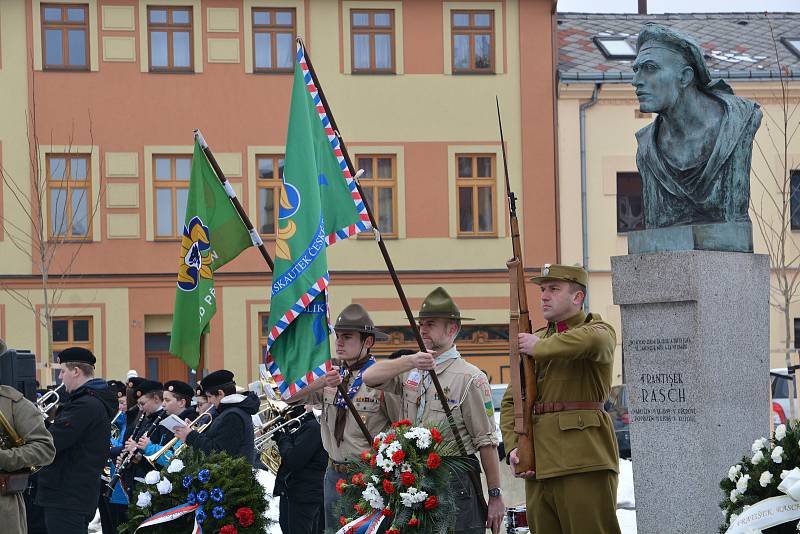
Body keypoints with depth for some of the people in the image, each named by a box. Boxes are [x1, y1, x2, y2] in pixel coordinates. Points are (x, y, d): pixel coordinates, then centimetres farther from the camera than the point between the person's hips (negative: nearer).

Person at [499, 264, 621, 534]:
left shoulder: (600, 331, 2)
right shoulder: (534, 340, 21)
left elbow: (591, 340, -26)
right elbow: (511, 402, 18)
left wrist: (539, 347, -12)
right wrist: (513, 447, 1)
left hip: (584, 461, -6)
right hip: (539, 465, 6)